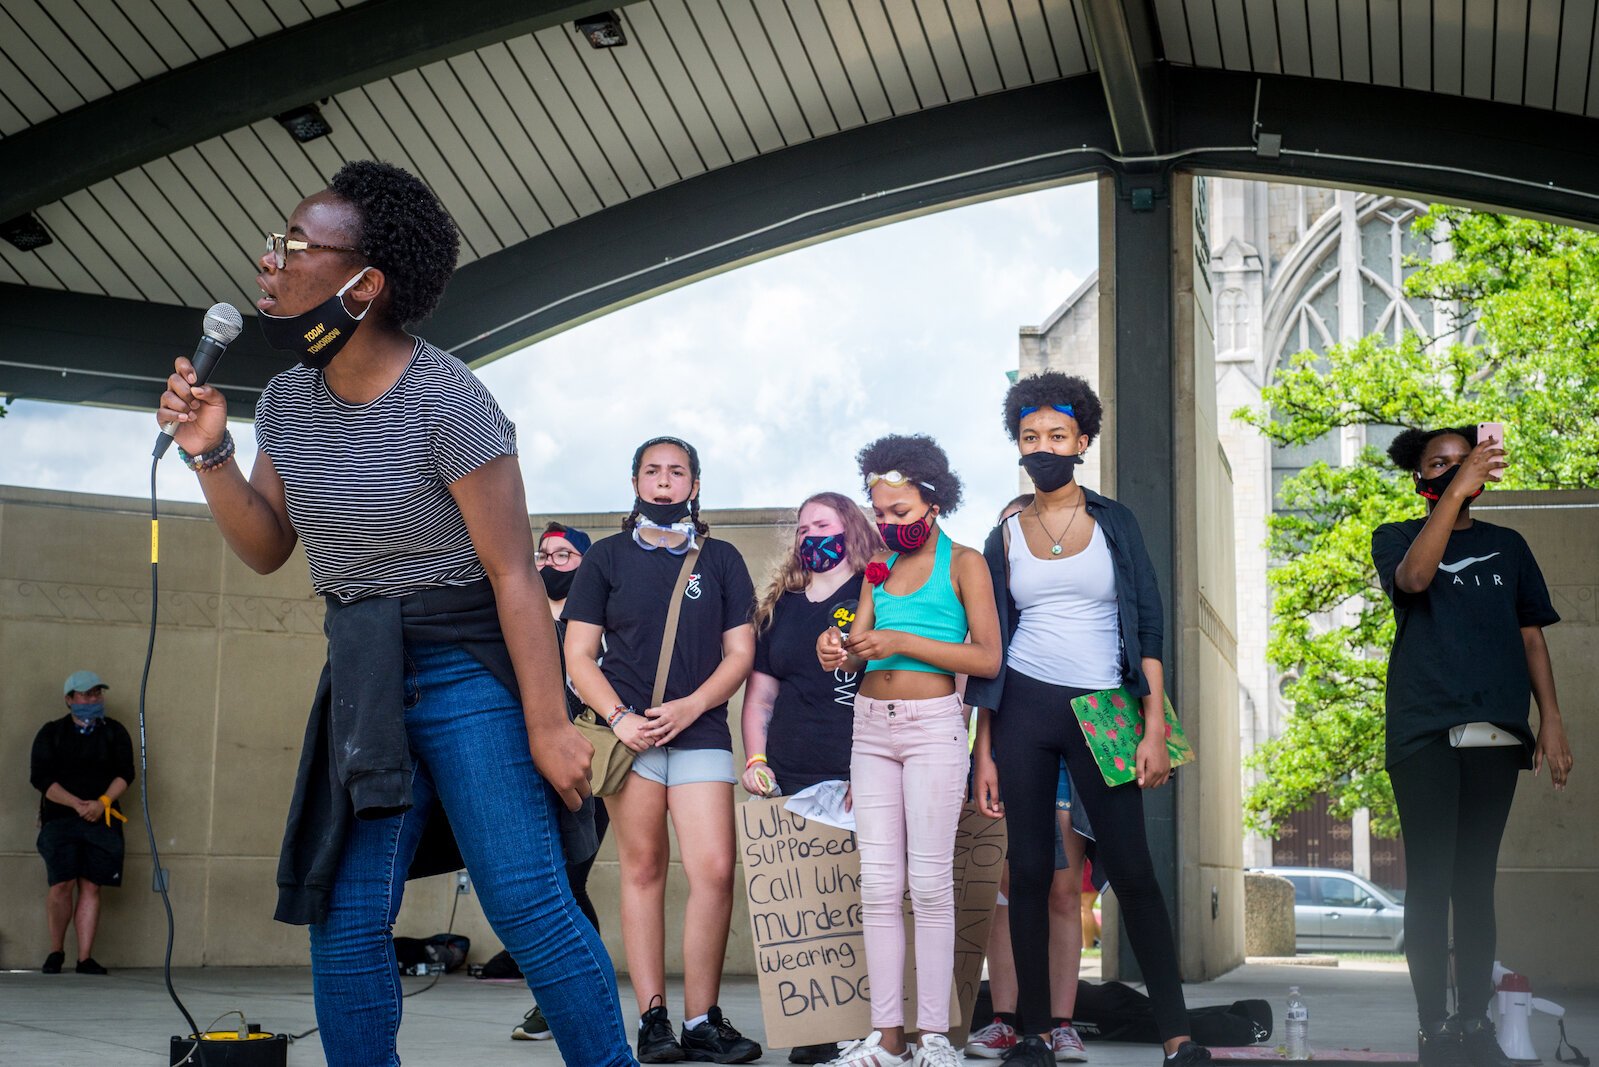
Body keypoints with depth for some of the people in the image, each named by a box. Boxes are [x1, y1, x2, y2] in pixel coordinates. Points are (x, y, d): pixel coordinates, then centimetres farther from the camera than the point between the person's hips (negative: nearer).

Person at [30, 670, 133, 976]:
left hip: (102, 821, 2)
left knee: (91, 888, -2)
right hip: (59, 819, -1)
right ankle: (56, 951, 9)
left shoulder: (114, 732, 11)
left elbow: (125, 773, 3)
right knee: (61, 885, -10)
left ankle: (85, 958, 0)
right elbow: (41, 777, -3)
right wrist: (77, 804, -13)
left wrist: (102, 802, -14)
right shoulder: (51, 733, 6)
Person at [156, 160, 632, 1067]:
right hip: (361, 677, 7)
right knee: (344, 920, 3)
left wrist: (549, 725, -18)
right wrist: (210, 454, -5)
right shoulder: (288, 401, 6)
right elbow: (266, 549, 12)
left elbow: (514, 571, -16)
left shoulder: (445, 398, -16)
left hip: (465, 665, -6)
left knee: (525, 901, -13)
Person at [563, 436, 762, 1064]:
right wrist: (618, 717, -9)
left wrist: (690, 707, -7)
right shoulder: (607, 557, 11)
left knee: (715, 870, -10)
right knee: (642, 869, -2)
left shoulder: (721, 559, 14)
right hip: (630, 732, -1)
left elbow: (740, 652, 9)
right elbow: (578, 653, 6)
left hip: (701, 731, 1)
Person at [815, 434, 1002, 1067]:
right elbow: (858, 651, 10)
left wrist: (902, 642, -15)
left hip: (933, 725, -5)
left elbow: (988, 658, -7)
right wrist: (841, 652, -13)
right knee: (878, 885, 1)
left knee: (929, 883, -6)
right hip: (871, 727, 5)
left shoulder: (963, 563, 0)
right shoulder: (881, 567, 15)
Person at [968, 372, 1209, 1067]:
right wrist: (984, 753, 4)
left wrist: (1155, 727, -7)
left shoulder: (1113, 524, 6)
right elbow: (990, 649, 10)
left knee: (1131, 870, -6)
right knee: (1028, 873, 0)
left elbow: (1148, 628, 3)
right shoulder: (1006, 536, 9)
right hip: (1024, 709, 2)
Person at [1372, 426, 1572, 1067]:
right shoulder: (1397, 538, 10)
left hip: (1496, 730, 2)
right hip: (1424, 731, -2)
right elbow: (1413, 578, -13)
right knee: (1431, 880, -7)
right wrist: (1454, 493, -21)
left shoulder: (1507, 546, 18)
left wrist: (1551, 721, 4)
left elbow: (1532, 634, 15)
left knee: (1476, 881, 3)